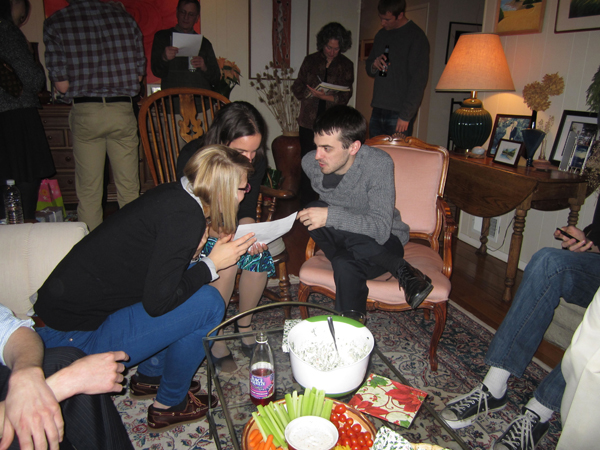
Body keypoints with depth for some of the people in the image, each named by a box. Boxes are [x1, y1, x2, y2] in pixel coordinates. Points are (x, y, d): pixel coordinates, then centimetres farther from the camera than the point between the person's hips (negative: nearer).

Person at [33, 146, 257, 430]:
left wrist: (194, 252, 1)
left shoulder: (173, 194, 4)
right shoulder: (186, 217, -23)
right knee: (208, 302, -15)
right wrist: (212, 264, -12)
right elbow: (157, 301, -23)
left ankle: (149, 376, 26)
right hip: (79, 336, -9)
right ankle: (169, 405, 8)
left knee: (191, 278, 12)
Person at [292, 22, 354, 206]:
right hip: (309, 121, 1)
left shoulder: (346, 65, 8)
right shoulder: (310, 61, 10)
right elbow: (297, 88, 7)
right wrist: (312, 93, -13)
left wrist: (325, 96, -19)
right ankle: (306, 203, 12)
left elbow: (345, 96, -1)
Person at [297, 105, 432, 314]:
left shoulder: (379, 164, -25)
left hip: (384, 242, -5)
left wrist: (331, 216, -43)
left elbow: (381, 229, -34)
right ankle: (401, 270, -23)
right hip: (343, 241, 5)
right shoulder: (310, 162, -10)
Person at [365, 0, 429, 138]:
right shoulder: (381, 35, 16)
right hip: (377, 110, 7)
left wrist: (405, 116, -17)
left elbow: (419, 81, -12)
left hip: (399, 113, -6)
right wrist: (374, 65, -1)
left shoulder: (416, 37, -6)